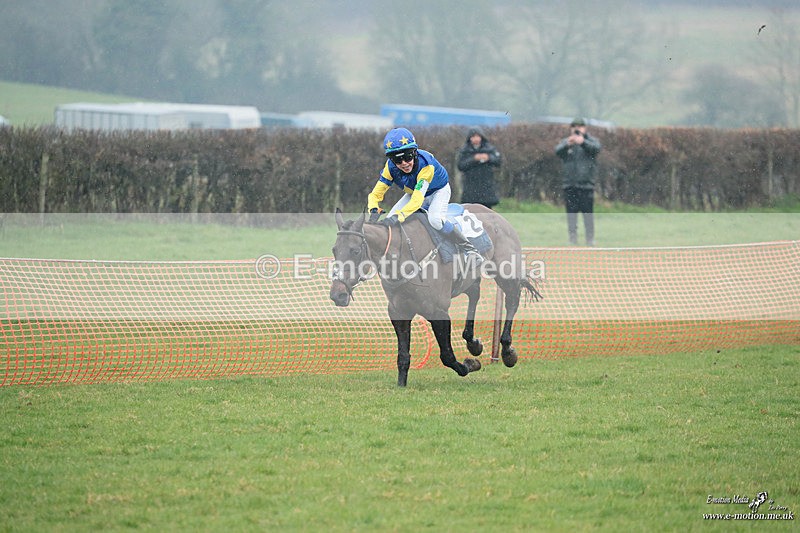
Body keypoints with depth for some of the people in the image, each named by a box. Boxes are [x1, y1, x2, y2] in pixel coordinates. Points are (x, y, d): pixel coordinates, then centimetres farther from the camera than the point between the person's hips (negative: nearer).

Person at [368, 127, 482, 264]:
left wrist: (399, 215, -62)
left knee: (435, 219, -34)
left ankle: (469, 250, -20)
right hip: (413, 192, 5)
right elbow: (376, 193, -22)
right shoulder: (391, 167, -26)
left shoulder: (425, 164, -41)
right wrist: (374, 211, -45)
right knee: (388, 223, -10)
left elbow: (417, 200, -48)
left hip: (438, 191, -5)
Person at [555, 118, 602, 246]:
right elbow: (558, 151, -11)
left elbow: (596, 148, -17)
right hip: (570, 185, 2)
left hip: (586, 184, -2)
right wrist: (567, 144, -34)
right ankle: (572, 239, 8)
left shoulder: (591, 141, 6)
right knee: (571, 213, 3)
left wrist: (583, 142, -38)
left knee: (588, 213, -2)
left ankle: (590, 239, 4)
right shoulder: (565, 142, 10)